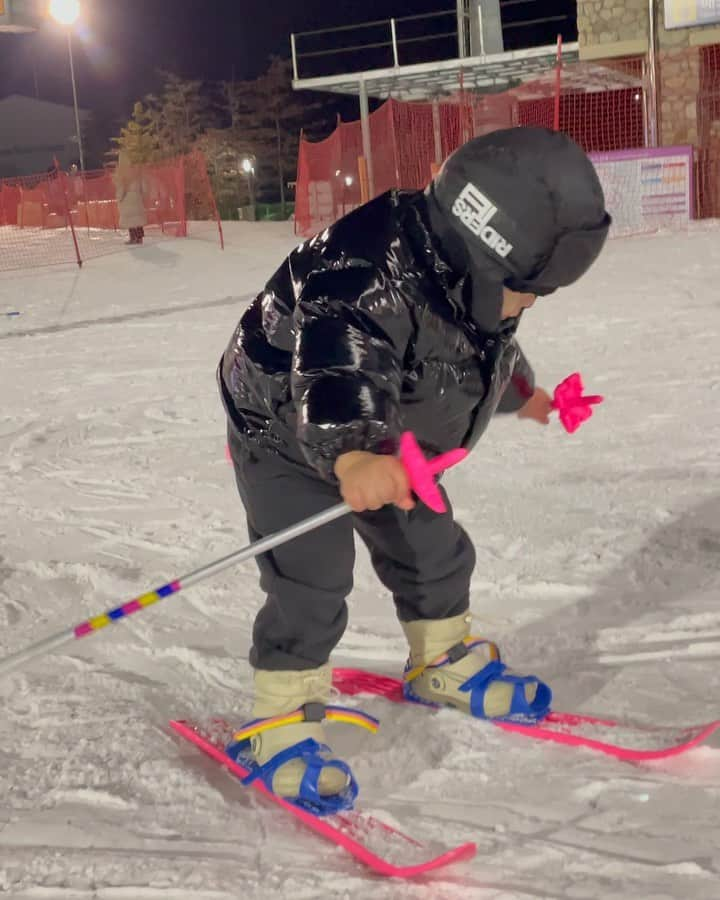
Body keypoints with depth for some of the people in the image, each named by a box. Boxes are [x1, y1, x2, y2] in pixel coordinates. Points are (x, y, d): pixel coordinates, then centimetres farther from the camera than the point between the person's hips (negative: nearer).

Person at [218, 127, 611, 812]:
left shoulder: (475, 276, -8)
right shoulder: (371, 275, -39)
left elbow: (487, 346, 15)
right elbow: (336, 371, -53)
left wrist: (520, 392, 32)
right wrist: (350, 454, -70)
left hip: (387, 448, 8)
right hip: (288, 435, -8)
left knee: (433, 550, 16)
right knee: (309, 582, -14)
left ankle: (446, 667, 40)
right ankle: (278, 727, 4)